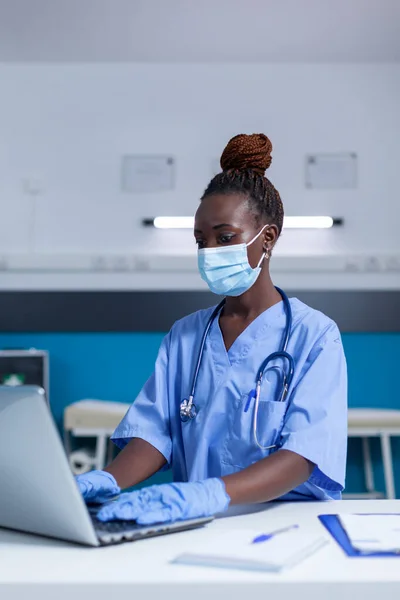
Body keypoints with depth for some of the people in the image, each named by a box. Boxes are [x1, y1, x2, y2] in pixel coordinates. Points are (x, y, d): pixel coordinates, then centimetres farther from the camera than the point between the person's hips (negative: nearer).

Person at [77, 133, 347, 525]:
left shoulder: (314, 335, -3)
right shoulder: (184, 336, 12)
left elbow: (303, 455, -16)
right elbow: (155, 432, 3)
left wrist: (212, 493, -33)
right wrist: (108, 481, -19)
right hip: (200, 528, 3)